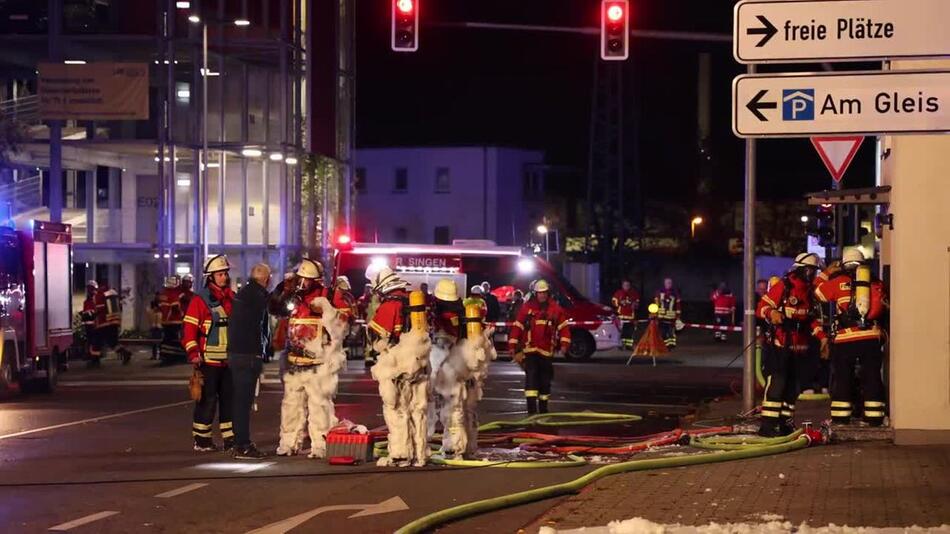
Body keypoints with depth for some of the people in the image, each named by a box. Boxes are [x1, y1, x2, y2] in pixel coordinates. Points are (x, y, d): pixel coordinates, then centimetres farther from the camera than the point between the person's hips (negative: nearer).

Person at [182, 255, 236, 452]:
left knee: (230, 398, 8)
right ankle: (201, 440, 7)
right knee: (207, 400, -2)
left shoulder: (233, 299, 11)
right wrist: (193, 354, -19)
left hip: (230, 360, 6)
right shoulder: (200, 300, -7)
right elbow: (188, 328, -11)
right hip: (209, 360, -6)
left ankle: (230, 439, 14)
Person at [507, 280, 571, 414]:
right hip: (530, 350, -2)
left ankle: (543, 410, 27)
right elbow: (517, 326, 0)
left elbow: (563, 327, 1)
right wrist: (513, 346, -5)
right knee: (531, 378, -14)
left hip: (547, 351, 3)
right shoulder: (527, 307, -1)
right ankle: (531, 410, -19)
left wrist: (564, 344, -13)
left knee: (545, 380, 12)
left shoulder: (556, 309, 2)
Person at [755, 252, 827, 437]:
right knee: (776, 383, -13)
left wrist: (822, 336, 11)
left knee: (792, 387, 10)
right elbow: (761, 307, -12)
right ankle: (767, 425, -14)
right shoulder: (783, 287, -9)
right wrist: (772, 313, -33)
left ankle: (784, 423, 17)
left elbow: (811, 318, 22)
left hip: (798, 348, 8)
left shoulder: (809, 292, 14)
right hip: (779, 347, -8)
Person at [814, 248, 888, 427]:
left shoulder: (840, 281, 3)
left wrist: (826, 273, 26)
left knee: (842, 378, 7)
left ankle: (840, 418, 7)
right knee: (872, 377, 8)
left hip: (845, 339, -2)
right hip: (872, 337, 2)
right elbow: (883, 308, 15)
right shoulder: (876, 283, 10)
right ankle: (874, 417, 6)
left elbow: (817, 291, 13)